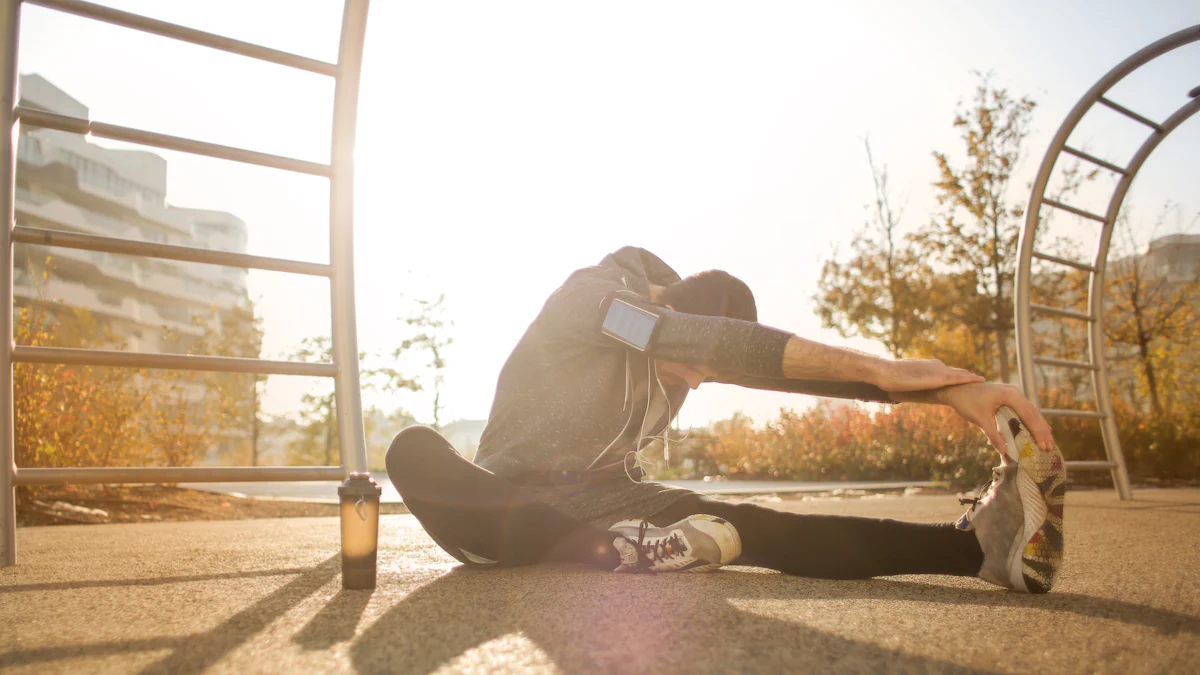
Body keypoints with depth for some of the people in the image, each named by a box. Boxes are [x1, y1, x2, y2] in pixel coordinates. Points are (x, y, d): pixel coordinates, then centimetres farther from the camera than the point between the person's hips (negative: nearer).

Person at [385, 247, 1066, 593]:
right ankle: (620, 551, -42)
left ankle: (980, 541, -39)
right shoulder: (588, 294, -18)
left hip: (608, 498, 3)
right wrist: (879, 368, -36)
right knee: (415, 449, -36)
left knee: (747, 526, -25)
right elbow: (711, 341, -34)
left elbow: (791, 366, -11)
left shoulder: (691, 352, 1)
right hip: (514, 501, -3)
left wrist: (945, 387, -25)